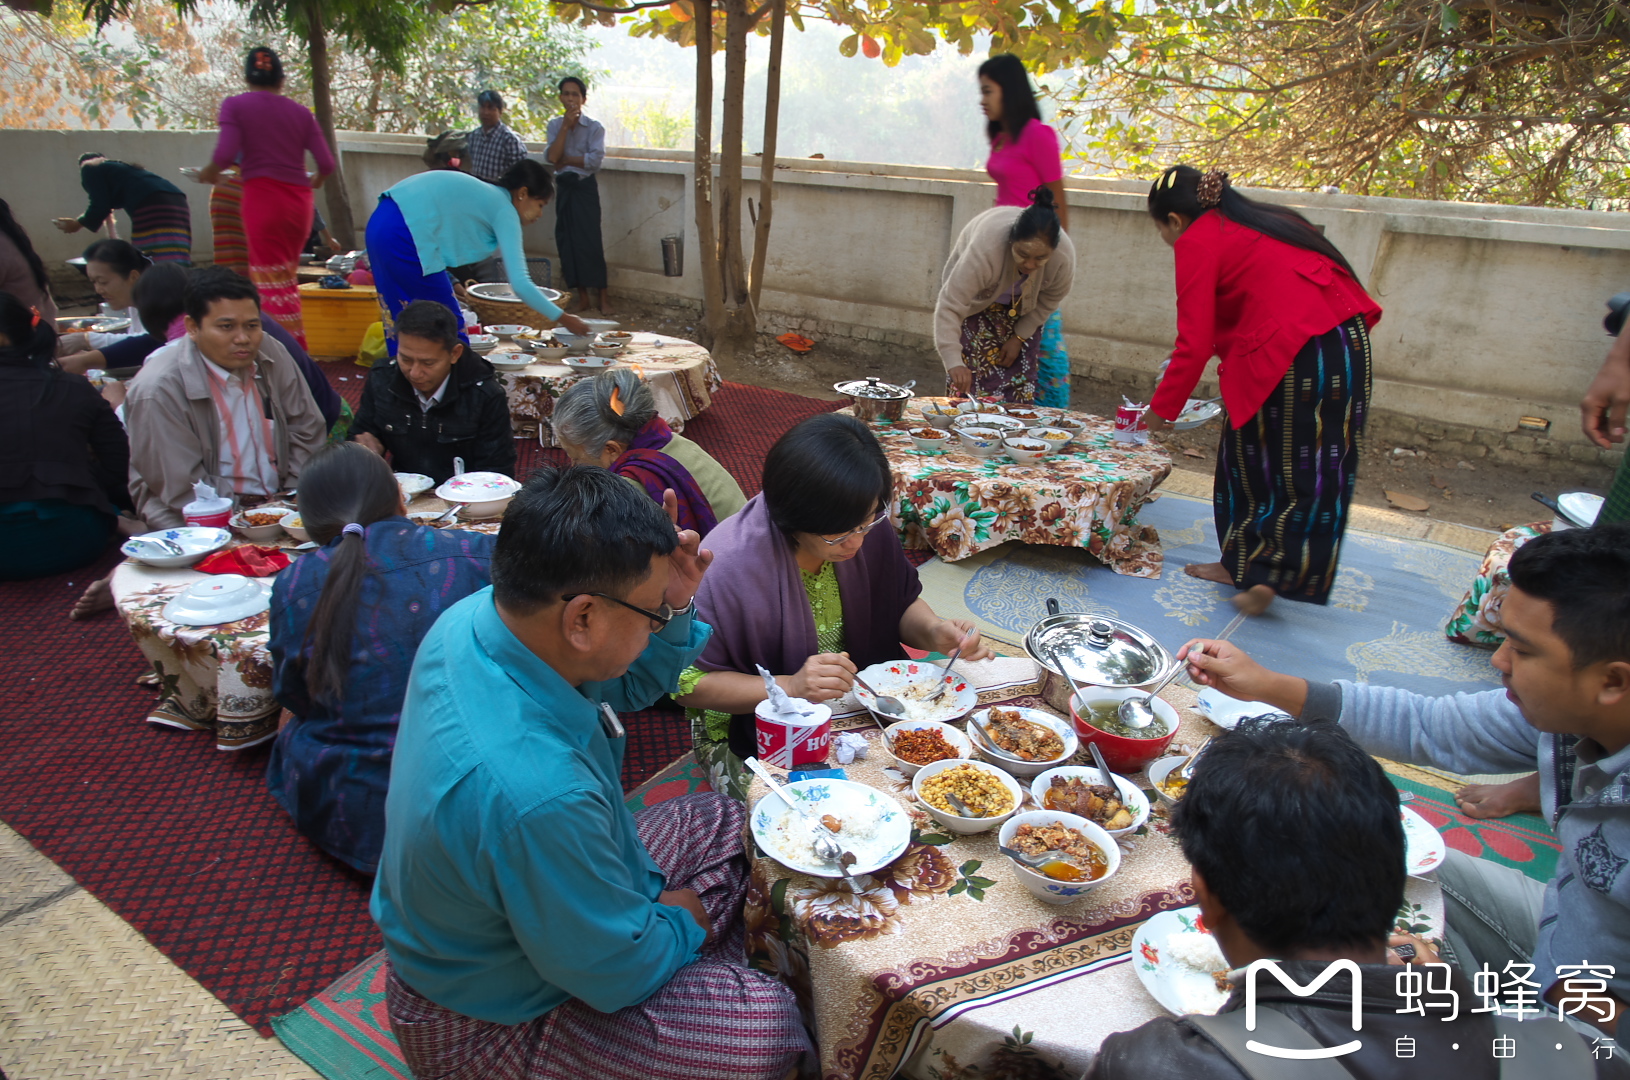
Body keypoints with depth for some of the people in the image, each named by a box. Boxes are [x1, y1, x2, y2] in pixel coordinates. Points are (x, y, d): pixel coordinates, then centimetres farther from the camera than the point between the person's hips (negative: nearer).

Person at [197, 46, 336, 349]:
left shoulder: (235, 105, 1)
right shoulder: (301, 111, 9)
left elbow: (226, 154, -12)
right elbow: (326, 162, 4)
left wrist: (209, 172, 9)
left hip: (262, 196, -4)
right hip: (299, 200, 4)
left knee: (272, 283, -1)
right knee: (287, 278, 16)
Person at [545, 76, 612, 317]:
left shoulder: (594, 127, -3)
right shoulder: (554, 125, 8)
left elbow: (595, 159, -17)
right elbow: (551, 157, -7)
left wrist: (565, 159, -9)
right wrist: (566, 126, -10)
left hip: (585, 187, -4)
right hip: (563, 187, 4)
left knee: (591, 241, -7)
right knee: (567, 241, 4)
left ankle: (603, 298, -1)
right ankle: (582, 296, 12)